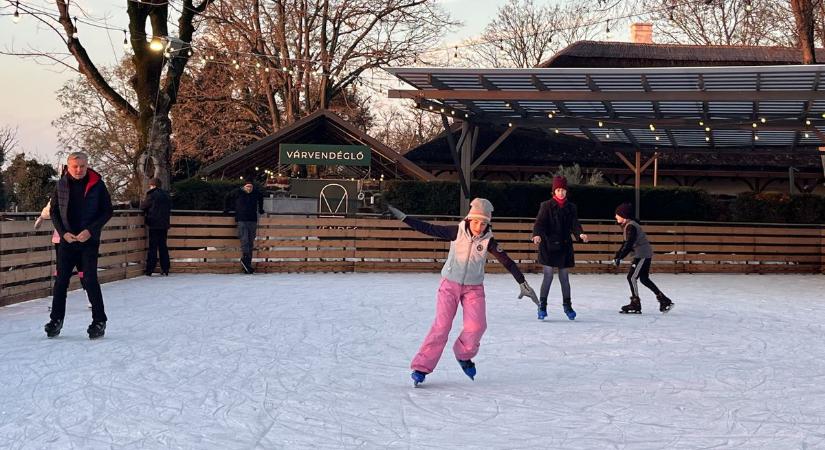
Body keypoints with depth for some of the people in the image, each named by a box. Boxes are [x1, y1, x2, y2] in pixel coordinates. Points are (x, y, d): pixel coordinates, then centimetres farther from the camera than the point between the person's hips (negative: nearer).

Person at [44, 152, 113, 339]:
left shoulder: (97, 185, -4)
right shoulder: (61, 185, 2)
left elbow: (107, 212, -2)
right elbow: (54, 212, 8)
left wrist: (90, 231, -12)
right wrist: (63, 232, -6)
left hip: (89, 240, -2)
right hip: (67, 240, 3)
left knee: (90, 280, -5)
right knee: (61, 280, 3)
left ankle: (99, 321, 4)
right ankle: (56, 320, 14)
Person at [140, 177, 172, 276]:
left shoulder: (152, 195, -9)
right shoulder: (166, 195, 10)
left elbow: (143, 206, -3)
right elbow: (169, 208, 19)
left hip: (154, 224, -6)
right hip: (164, 225, 6)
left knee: (153, 247, -4)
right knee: (163, 246, 10)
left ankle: (150, 269, -6)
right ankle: (165, 269, 9)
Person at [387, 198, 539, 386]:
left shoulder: (488, 241, -8)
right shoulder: (457, 232, -11)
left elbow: (507, 262, -6)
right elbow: (428, 229, -9)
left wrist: (523, 284, -6)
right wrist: (402, 217, -12)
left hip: (474, 288, 2)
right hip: (450, 285, -2)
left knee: (476, 325, -13)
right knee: (441, 325, -12)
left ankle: (464, 356, 17)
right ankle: (421, 367, -6)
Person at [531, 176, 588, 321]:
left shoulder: (571, 208, 9)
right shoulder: (546, 206, -2)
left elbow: (574, 224, -2)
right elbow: (539, 222, -13)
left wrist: (580, 234, -24)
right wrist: (537, 235, -33)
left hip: (565, 246, 3)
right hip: (548, 246, -3)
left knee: (564, 278, 8)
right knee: (548, 277, -7)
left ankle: (567, 306, 20)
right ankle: (542, 306, 1)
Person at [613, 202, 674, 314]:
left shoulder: (630, 226, -17)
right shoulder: (627, 225, 14)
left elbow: (628, 244, -27)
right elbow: (627, 243, 20)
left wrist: (619, 257, -28)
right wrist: (617, 255, 14)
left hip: (643, 255, -10)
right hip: (644, 254, 10)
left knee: (632, 277, -9)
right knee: (644, 279, 15)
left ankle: (635, 305, -5)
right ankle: (665, 301, 19)